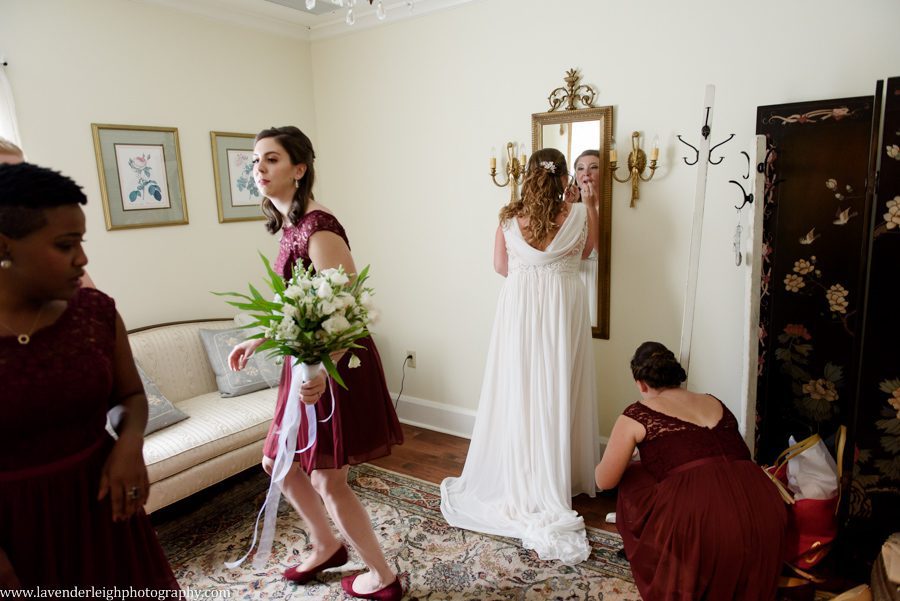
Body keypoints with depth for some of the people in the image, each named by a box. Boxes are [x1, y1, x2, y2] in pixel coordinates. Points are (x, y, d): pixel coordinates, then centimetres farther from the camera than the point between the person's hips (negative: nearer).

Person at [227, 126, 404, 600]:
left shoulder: (318, 228, -20)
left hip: (334, 367, -9)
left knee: (328, 481, 6)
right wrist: (257, 340, 24)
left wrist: (322, 369, -40)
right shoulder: (290, 227, 9)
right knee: (279, 462, 20)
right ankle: (326, 546, 45)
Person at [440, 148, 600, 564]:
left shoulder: (509, 216, 1)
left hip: (518, 305, 1)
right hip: (564, 305, -1)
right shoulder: (581, 214, -3)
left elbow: (500, 265, 9)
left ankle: (517, 482, 19)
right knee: (556, 394, 7)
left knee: (518, 393, 8)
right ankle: (560, 480, 18)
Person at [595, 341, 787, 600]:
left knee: (632, 480, 21)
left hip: (699, 518, -6)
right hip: (763, 510, 6)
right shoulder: (715, 403, 22)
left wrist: (619, 460, 37)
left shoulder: (637, 415, 8)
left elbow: (605, 481, 13)